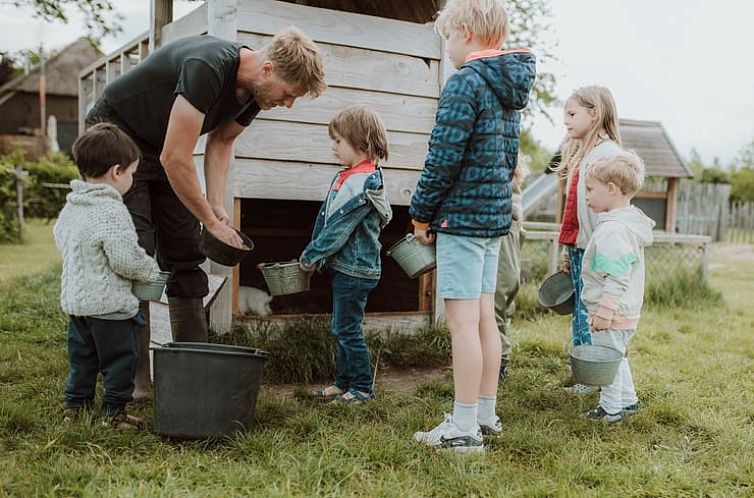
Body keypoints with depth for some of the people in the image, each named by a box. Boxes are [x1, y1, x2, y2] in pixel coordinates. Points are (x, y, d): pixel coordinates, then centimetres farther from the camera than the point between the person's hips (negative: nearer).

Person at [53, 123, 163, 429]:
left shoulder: (70, 206, 6)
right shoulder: (112, 212, -23)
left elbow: (59, 237, 23)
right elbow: (125, 260, -25)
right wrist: (151, 271, -7)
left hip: (74, 298, 9)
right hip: (108, 303, -9)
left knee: (81, 355, 21)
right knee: (121, 358, 6)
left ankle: (75, 404, 29)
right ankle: (114, 411, 13)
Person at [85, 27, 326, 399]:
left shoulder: (256, 91, -9)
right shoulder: (207, 68, -35)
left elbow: (221, 140, 6)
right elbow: (175, 159, -33)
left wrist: (217, 205, -6)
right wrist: (211, 221, -23)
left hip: (162, 149, 8)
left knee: (185, 259, 2)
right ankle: (132, 379, -7)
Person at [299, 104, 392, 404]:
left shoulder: (362, 183, -20)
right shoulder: (347, 177, 10)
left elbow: (338, 228, -20)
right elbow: (325, 218, 13)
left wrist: (310, 256, -11)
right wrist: (316, 255, 8)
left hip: (356, 270, -9)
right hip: (344, 266, 9)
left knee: (348, 329, -1)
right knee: (342, 328, 16)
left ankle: (362, 388, 11)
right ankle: (343, 382, 28)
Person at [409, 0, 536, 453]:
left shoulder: (466, 81, -13)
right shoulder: (510, 87, 15)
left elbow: (444, 157, -16)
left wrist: (422, 212, -6)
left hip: (461, 214, -9)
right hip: (496, 214, 9)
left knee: (463, 320, -6)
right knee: (484, 316, 13)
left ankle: (464, 428, 1)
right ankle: (486, 414, 22)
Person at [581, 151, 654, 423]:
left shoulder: (613, 229, -24)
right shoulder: (629, 221, 9)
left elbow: (617, 279, -26)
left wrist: (604, 312, -23)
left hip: (613, 313, -10)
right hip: (626, 311, 10)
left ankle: (611, 409, 18)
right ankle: (628, 400, 36)